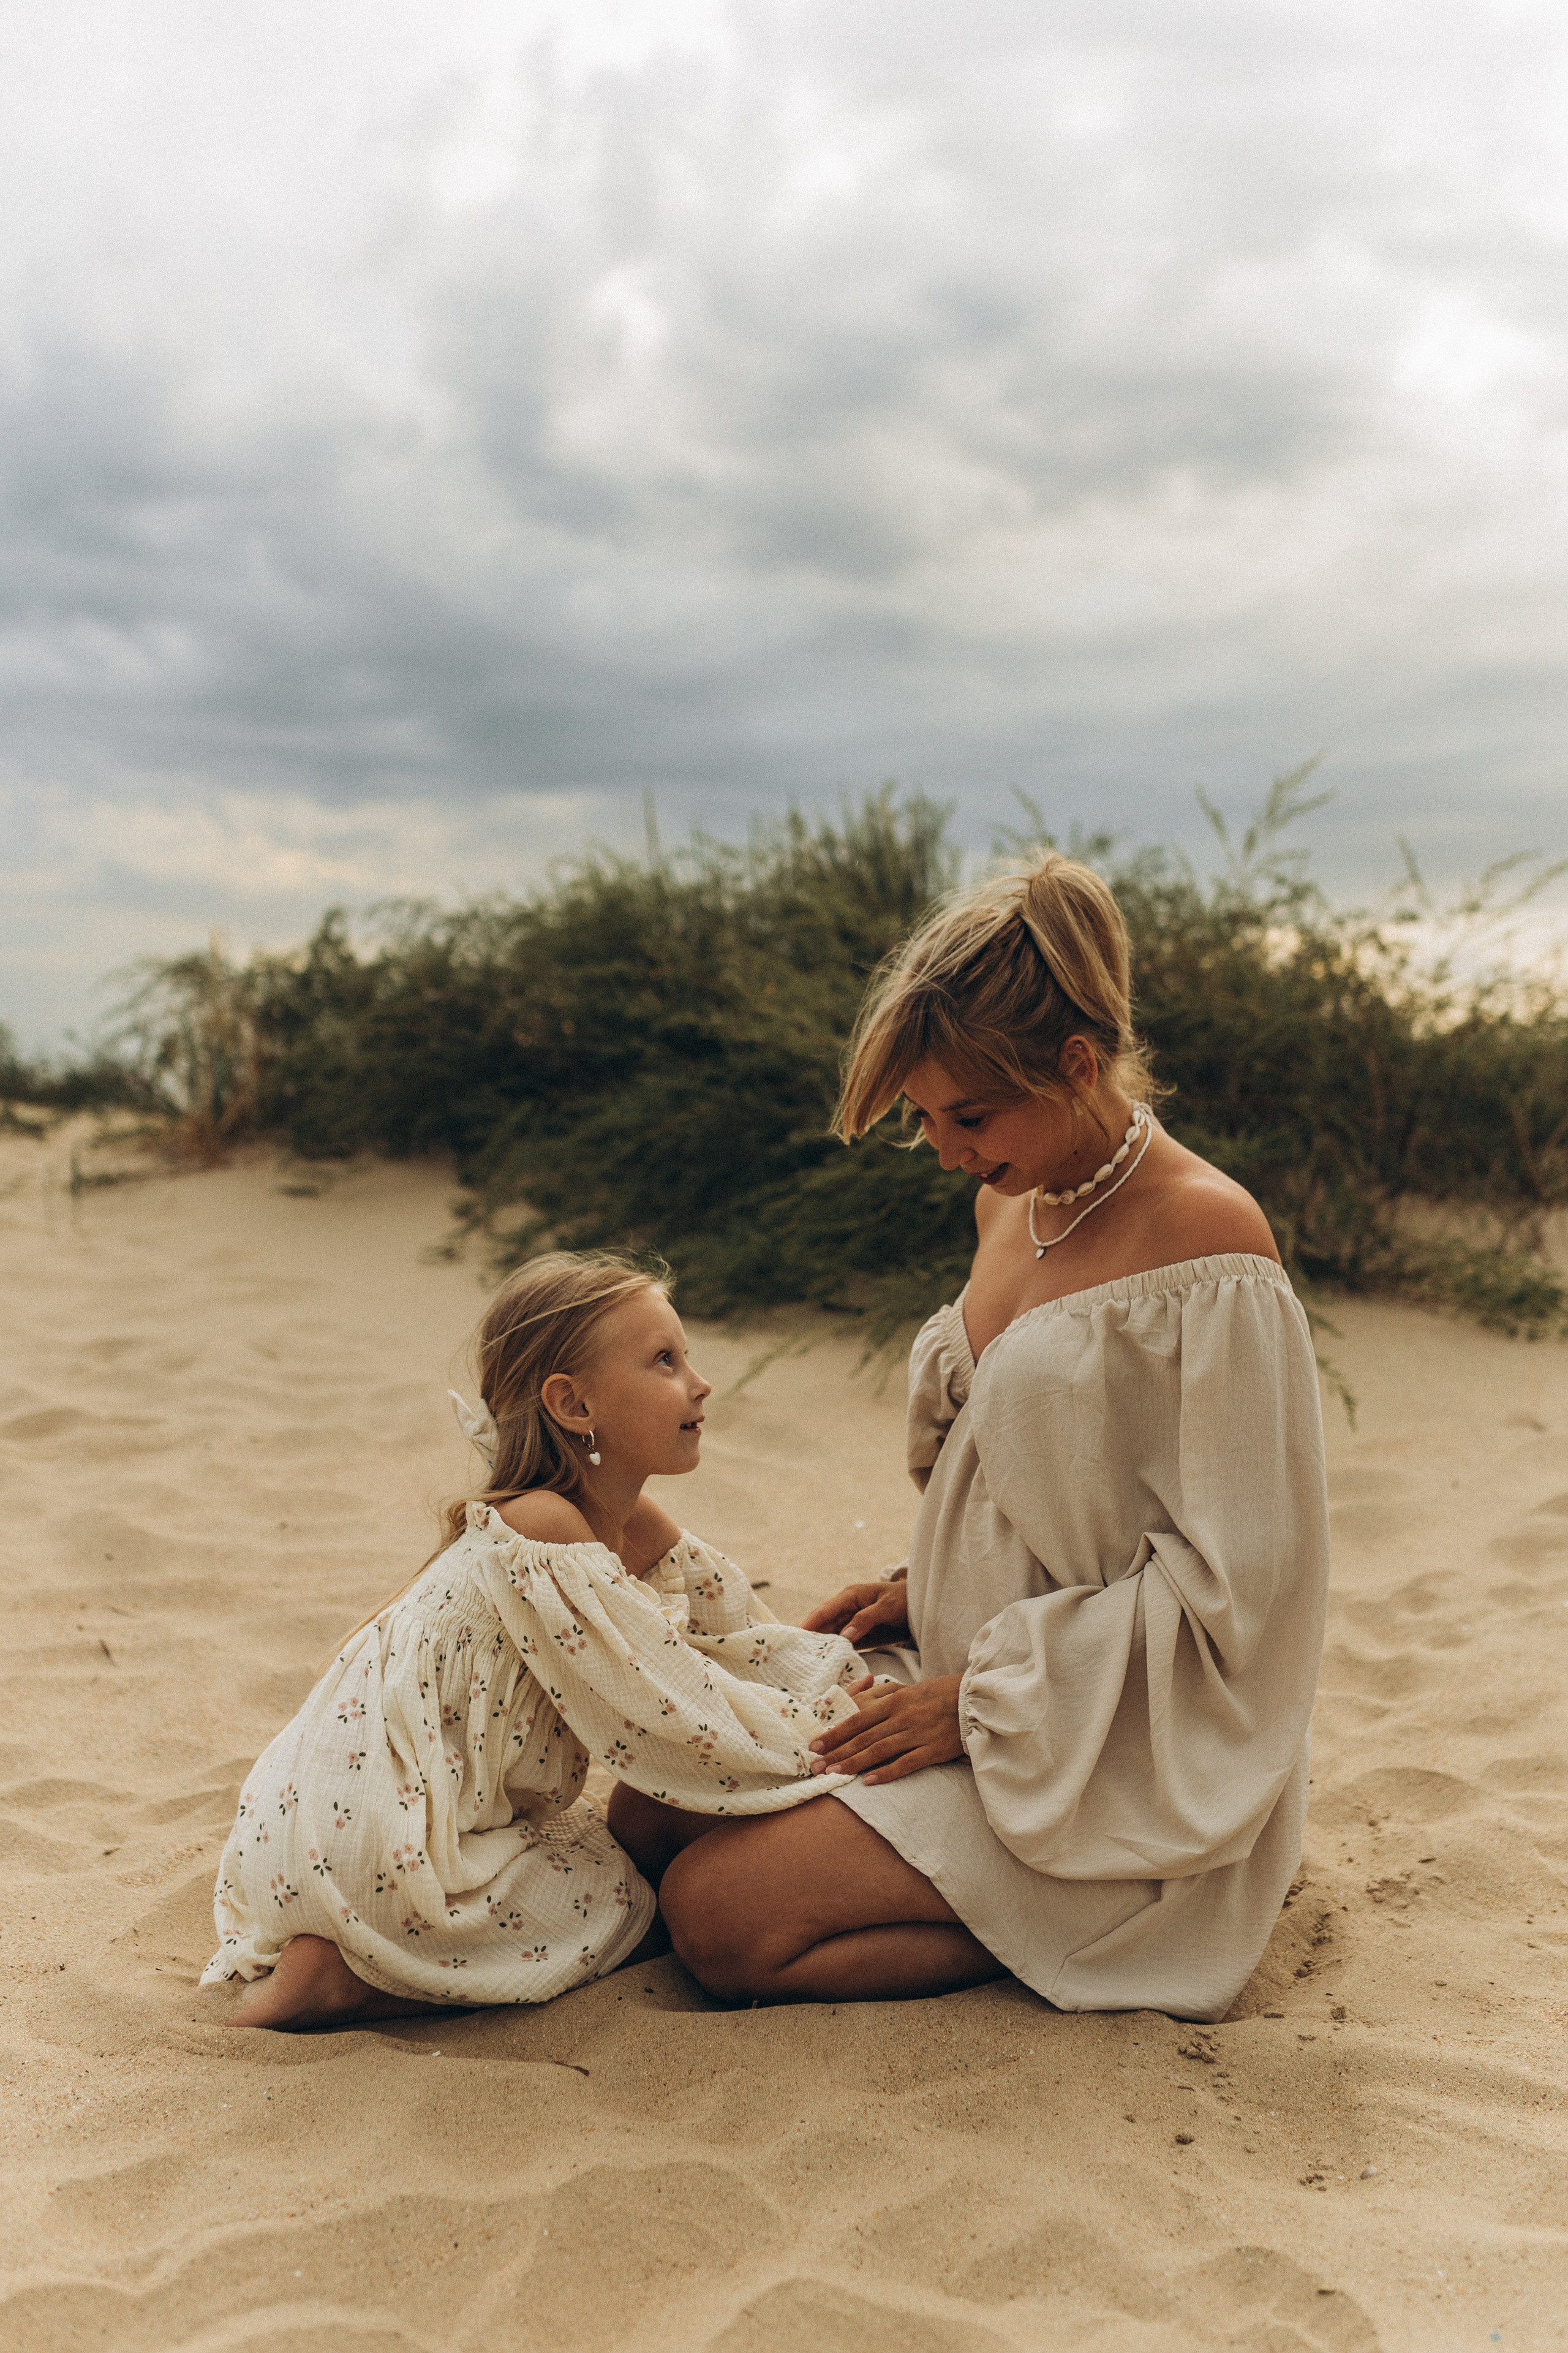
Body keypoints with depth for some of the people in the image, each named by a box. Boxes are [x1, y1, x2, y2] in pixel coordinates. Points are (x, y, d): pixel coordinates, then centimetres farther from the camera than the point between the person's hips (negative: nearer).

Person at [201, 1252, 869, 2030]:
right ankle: (339, 1977, 1)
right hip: (361, 1843, -9)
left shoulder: (636, 1529, 2)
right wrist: (852, 1732, -17)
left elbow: (745, 1643, 8)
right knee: (626, 1908, 4)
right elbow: (678, 1719, -24)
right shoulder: (538, 1536, -26)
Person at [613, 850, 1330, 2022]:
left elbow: (1232, 1583, -20)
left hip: (1108, 1756, -9)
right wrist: (924, 1588, 3)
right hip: (981, 1689, 9)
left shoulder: (1207, 1244, -21)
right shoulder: (1011, 1204, 6)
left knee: (720, 1917, -16)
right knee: (648, 1815, 2)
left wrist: (984, 1697, -17)